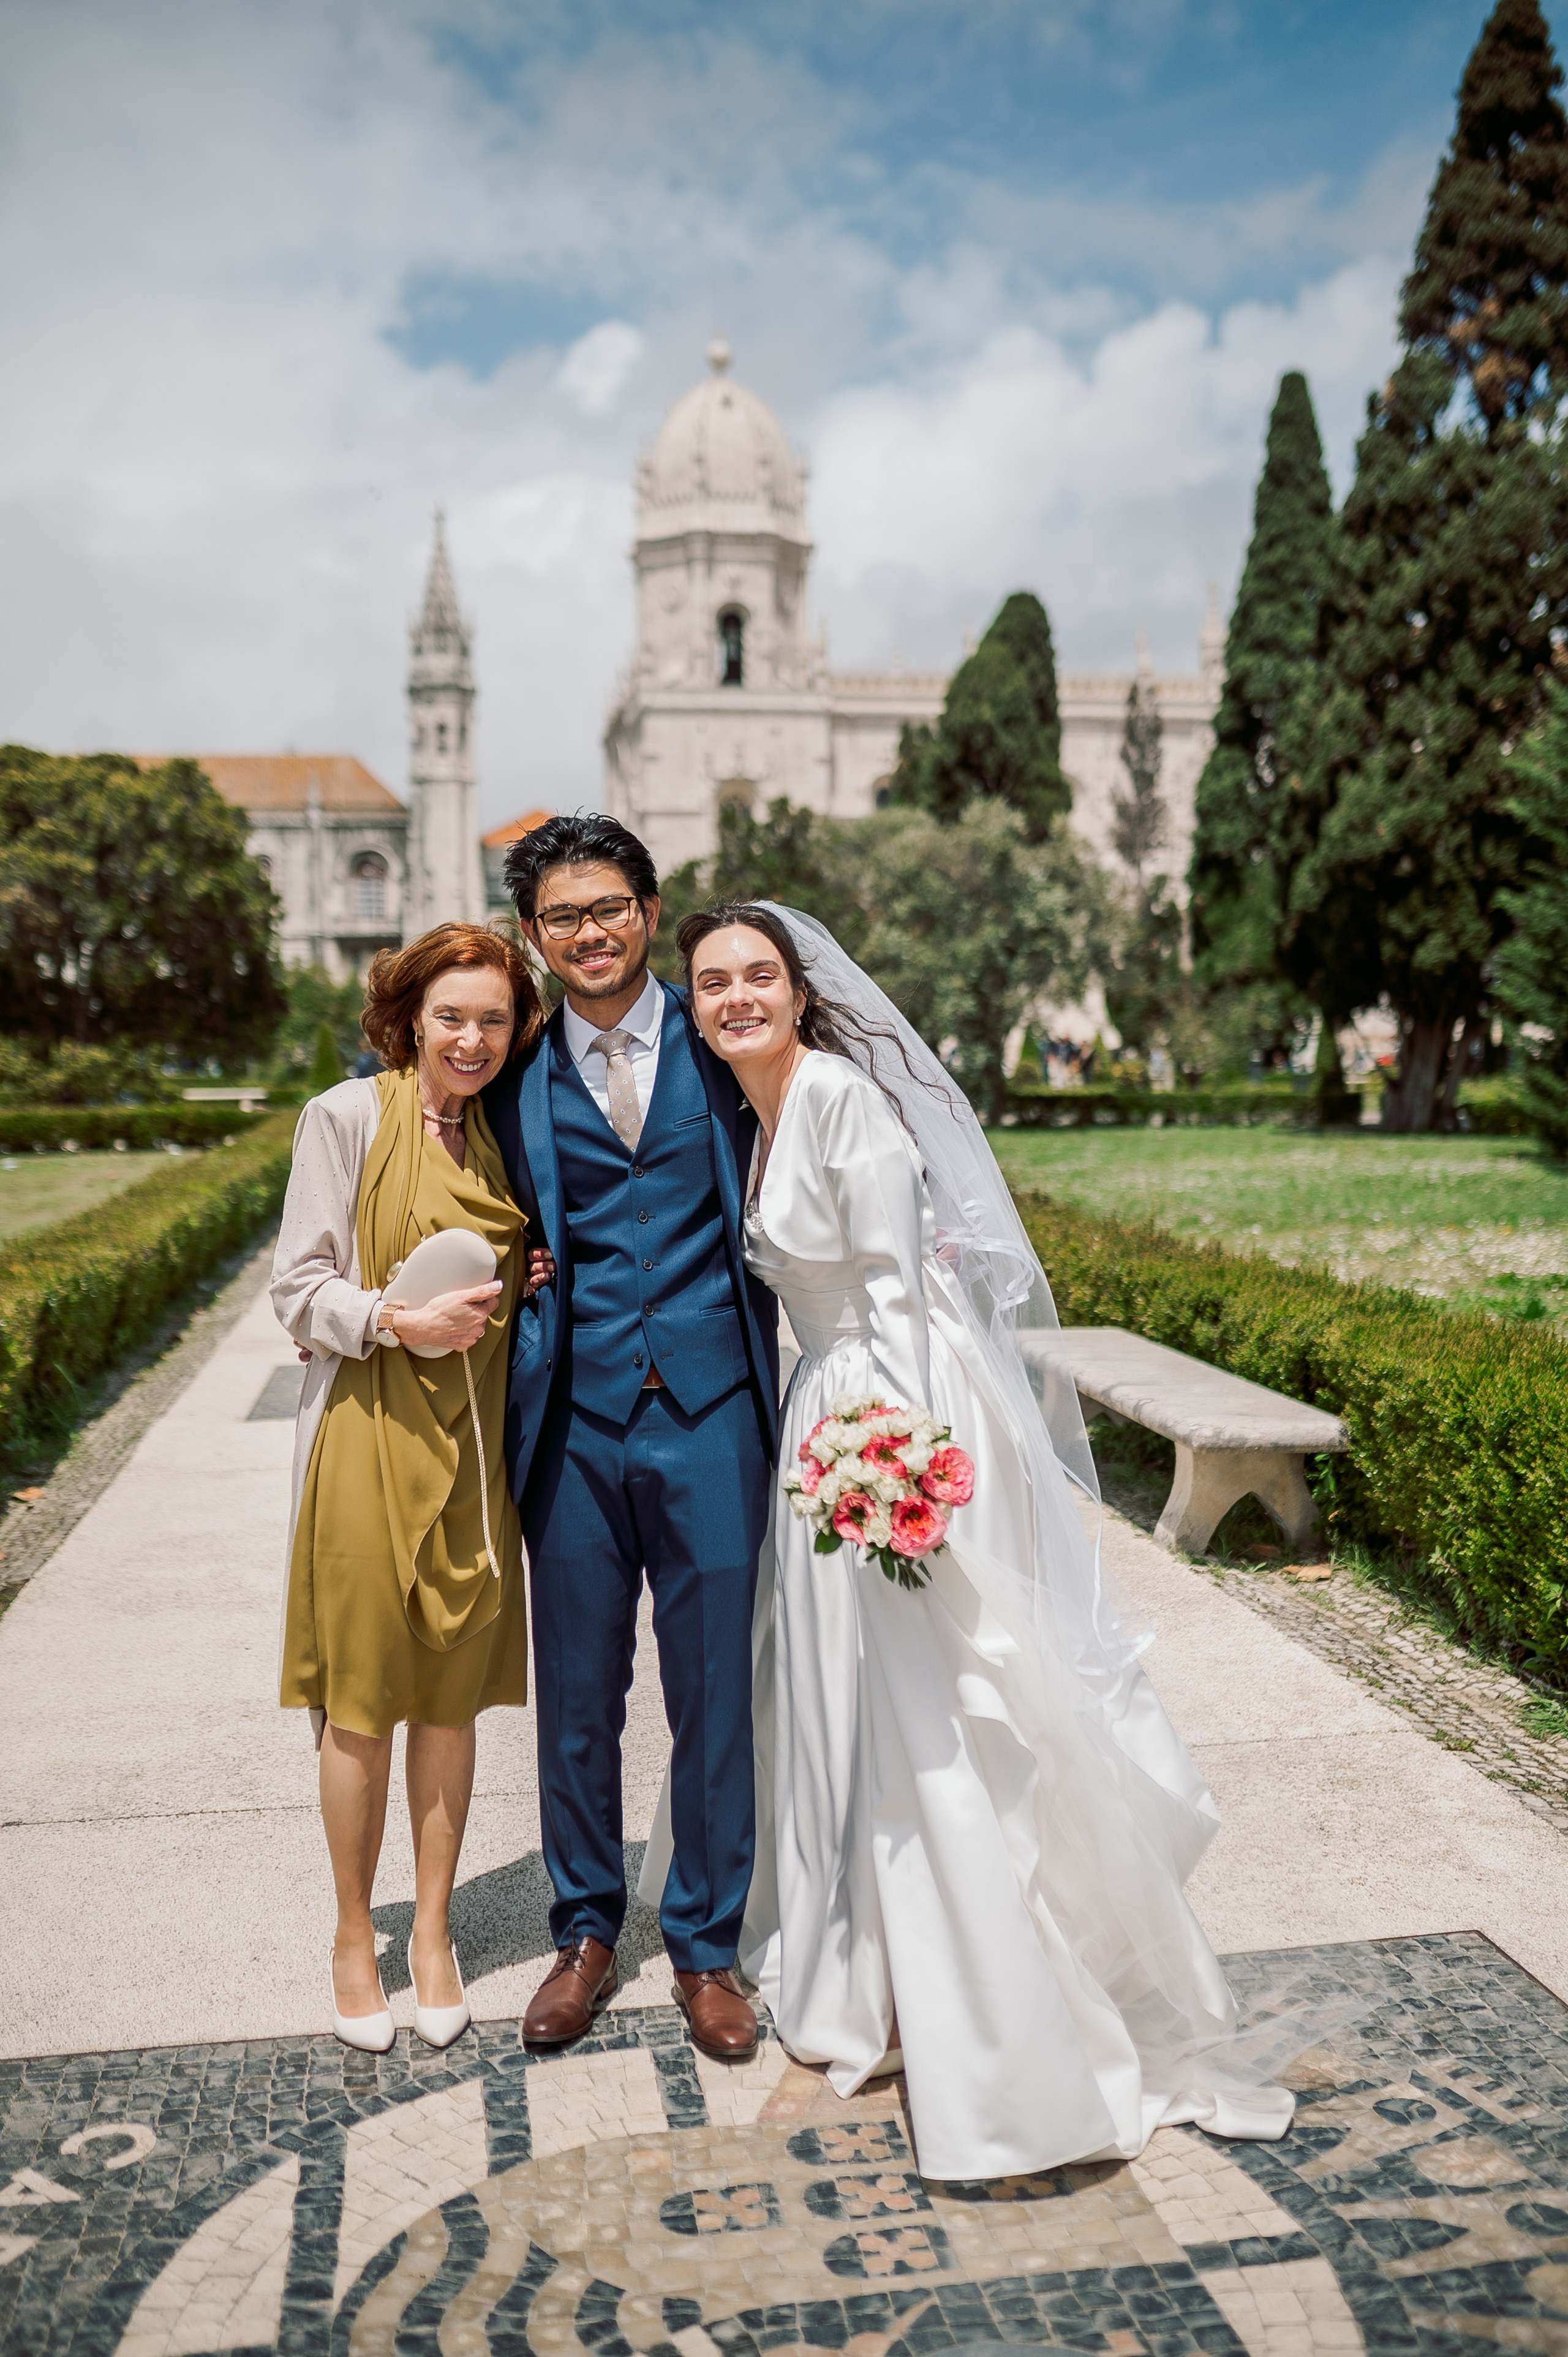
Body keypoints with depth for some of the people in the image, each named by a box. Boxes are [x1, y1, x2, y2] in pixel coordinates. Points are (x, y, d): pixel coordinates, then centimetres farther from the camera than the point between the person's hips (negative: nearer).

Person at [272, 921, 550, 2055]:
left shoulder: (505, 1132, 9)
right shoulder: (349, 1117, -5)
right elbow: (299, 1289, -6)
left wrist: (534, 1287, 0)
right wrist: (400, 1318, -20)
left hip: (475, 1441, 4)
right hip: (369, 1437, -4)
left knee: (452, 1695, 11)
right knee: (360, 1703, 5)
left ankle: (434, 1932, 28)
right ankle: (355, 1938, 26)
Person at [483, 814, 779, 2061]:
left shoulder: (720, 1045, 3)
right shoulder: (513, 1072, 4)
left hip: (710, 1409, -1)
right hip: (574, 1419, 1)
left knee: (715, 1693, 9)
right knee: (576, 1696, 12)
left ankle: (706, 1944, 28)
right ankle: (587, 1934, 33)